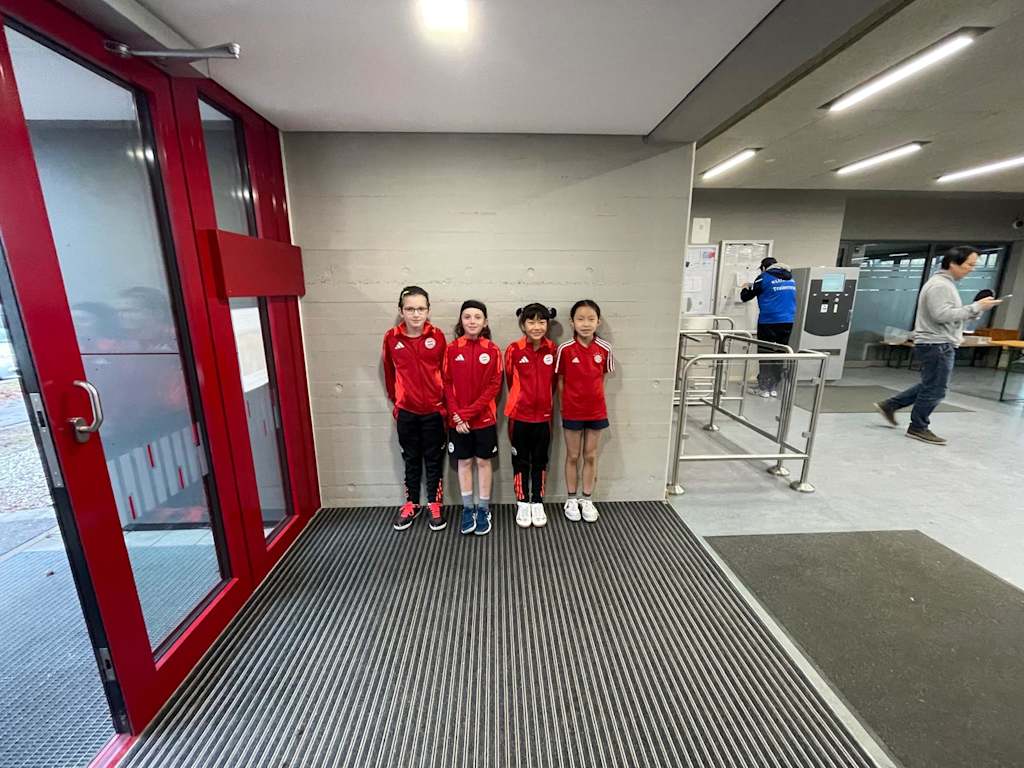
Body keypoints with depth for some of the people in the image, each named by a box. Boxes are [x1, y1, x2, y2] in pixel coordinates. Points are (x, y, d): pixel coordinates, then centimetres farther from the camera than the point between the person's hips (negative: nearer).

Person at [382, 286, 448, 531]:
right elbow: (390, 371, 7)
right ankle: (411, 502, 32)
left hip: (433, 410, -1)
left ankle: (434, 504, 27)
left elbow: (445, 370, 0)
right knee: (411, 458, 16)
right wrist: (395, 399, 13)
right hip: (406, 411, 1)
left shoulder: (437, 336, -8)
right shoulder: (391, 338, -6)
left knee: (434, 458, 12)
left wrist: (444, 401, 4)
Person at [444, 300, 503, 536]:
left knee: (483, 462, 9)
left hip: (484, 418, -1)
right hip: (457, 419, 1)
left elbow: (494, 386, -9)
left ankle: (483, 510, 23)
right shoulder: (452, 349, -1)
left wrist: (469, 413, -14)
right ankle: (468, 509, 25)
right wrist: (456, 415, -11)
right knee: (464, 462, 11)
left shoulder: (492, 350, -5)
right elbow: (447, 385, -1)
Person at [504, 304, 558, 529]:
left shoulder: (553, 349, -5)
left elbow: (553, 381, 6)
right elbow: (510, 380, 0)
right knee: (521, 460, 11)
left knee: (540, 460, 13)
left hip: (543, 415, 2)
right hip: (520, 414, -2)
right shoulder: (514, 349, -11)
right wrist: (521, 399, 9)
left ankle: (537, 503, 28)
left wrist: (543, 399, 9)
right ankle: (522, 503, 26)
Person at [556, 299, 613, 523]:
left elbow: (602, 379, 4)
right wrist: (563, 407, -1)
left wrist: (594, 398, 5)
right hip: (572, 412, -2)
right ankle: (571, 500, 28)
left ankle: (587, 500, 29)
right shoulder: (565, 349, -12)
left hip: (596, 411, 2)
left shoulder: (604, 349, -7)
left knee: (591, 456, 13)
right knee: (572, 456, 12)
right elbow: (560, 381, -4)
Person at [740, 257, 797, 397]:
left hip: (769, 321, -5)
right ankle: (774, 387, 16)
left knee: (765, 354, 3)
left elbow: (745, 297, 2)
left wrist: (746, 288, 24)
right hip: (788, 322, 5)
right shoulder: (790, 278, 15)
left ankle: (764, 388, 6)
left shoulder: (764, 277, -3)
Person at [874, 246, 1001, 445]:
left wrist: (975, 309, 6)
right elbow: (942, 315, -23)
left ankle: (889, 405, 20)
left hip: (940, 344, 10)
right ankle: (918, 428, 10)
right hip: (937, 345, -10)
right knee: (935, 390, -1)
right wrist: (976, 307, -19)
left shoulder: (946, 283, 17)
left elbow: (951, 314, 20)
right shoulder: (939, 285, -15)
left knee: (930, 386, 18)